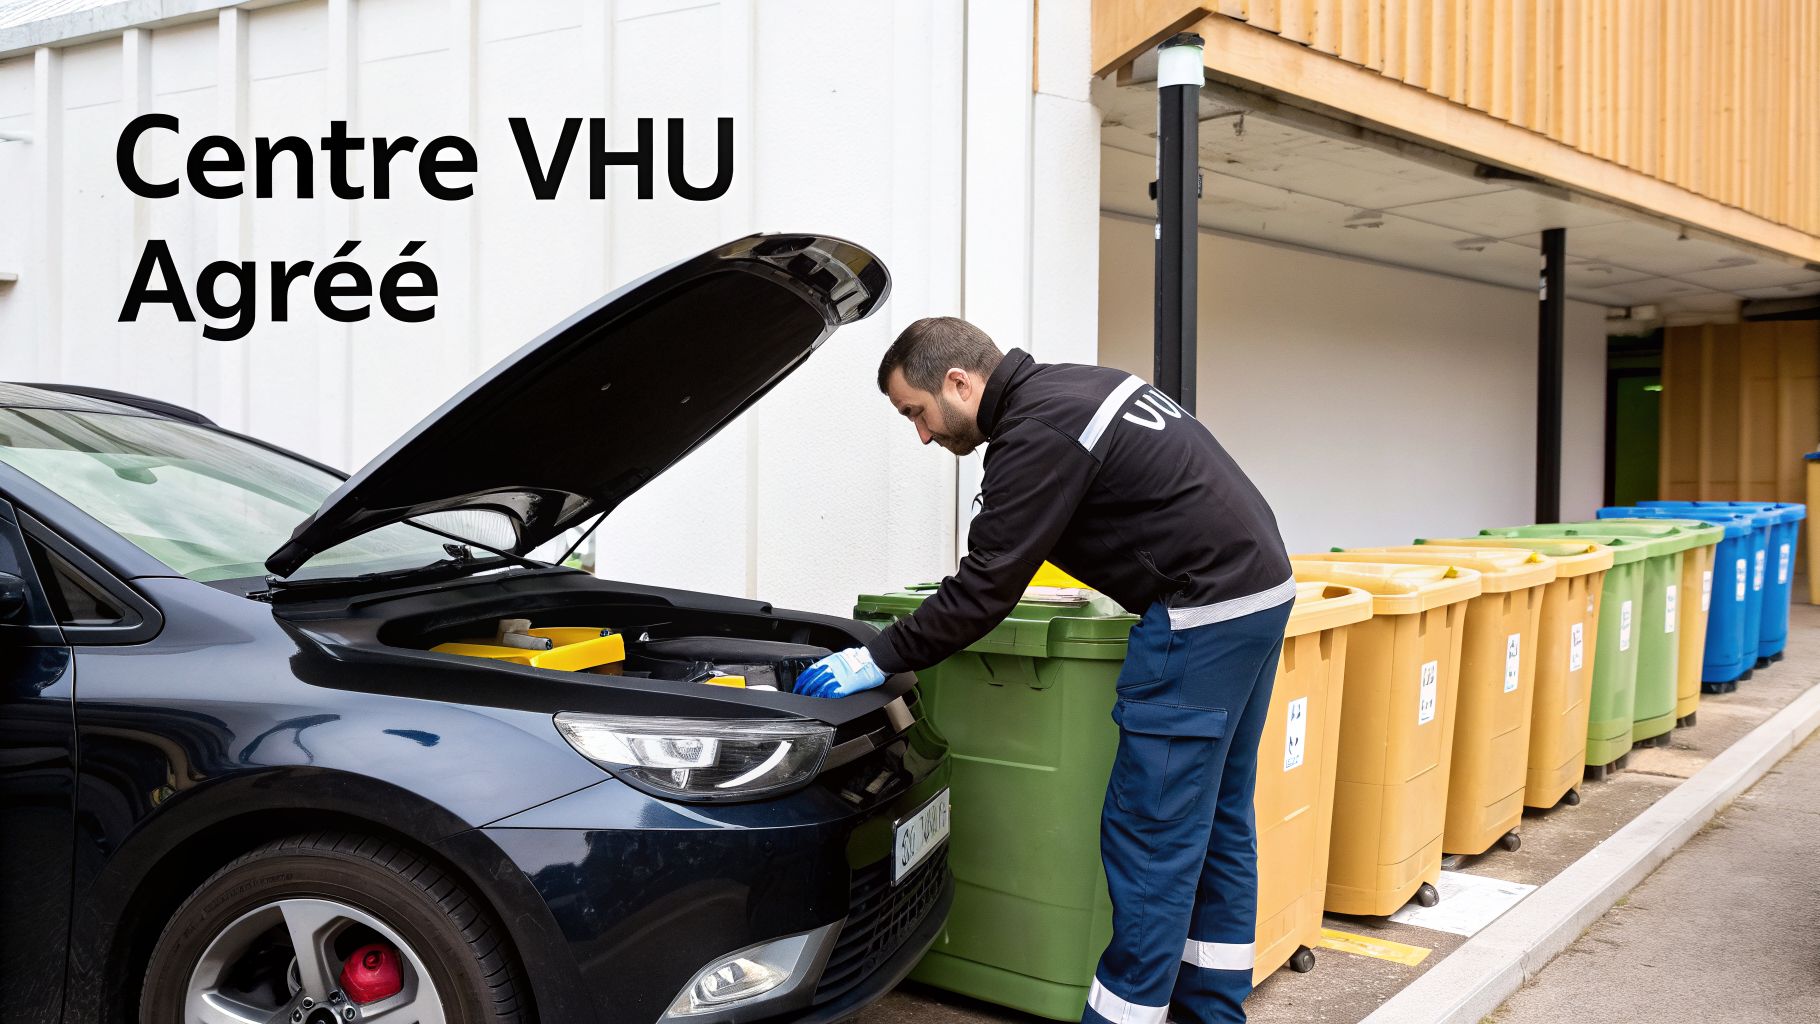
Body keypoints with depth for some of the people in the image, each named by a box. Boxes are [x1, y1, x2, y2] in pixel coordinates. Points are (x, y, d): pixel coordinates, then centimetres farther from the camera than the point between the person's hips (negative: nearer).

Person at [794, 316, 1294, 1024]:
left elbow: (986, 588, -14)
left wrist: (878, 659, -6)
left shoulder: (1036, 433, -15)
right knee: (1217, 823, 16)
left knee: (1151, 834, -4)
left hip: (1204, 612, -11)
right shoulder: (1074, 386, 16)